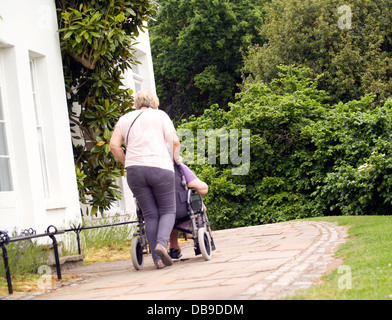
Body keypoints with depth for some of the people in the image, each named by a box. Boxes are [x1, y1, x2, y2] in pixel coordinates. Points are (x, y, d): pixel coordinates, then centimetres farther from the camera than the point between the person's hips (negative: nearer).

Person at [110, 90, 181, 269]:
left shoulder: (125, 119, 17)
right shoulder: (160, 115, 9)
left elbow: (114, 145, 6)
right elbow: (174, 141, -3)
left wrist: (128, 163, 16)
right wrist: (175, 159, 13)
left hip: (135, 172, 3)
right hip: (160, 168, -3)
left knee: (150, 215, 8)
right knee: (167, 211, 8)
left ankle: (158, 259, 3)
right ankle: (162, 243, -18)